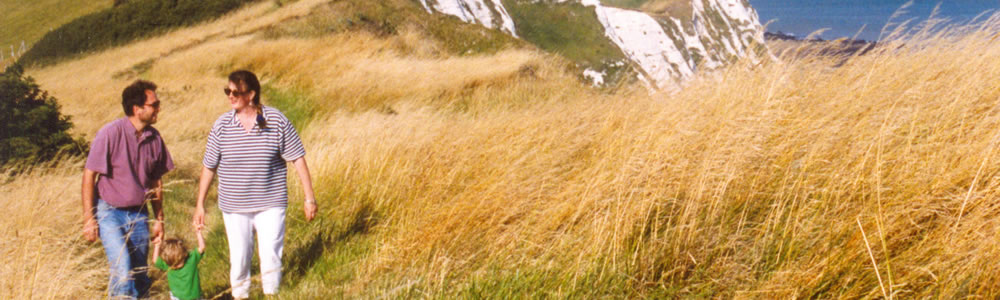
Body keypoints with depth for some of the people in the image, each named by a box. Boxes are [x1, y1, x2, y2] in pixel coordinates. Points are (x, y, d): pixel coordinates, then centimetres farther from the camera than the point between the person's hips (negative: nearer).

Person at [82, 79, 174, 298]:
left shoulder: (154, 138, 0)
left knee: (139, 276, 7)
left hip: (139, 214, 5)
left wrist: (159, 218, 13)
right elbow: (89, 175, -11)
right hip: (110, 212, -5)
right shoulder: (110, 134, -16)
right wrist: (89, 219, -13)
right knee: (122, 271, -17)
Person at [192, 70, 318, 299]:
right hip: (234, 207, 2)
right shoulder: (222, 125, -4)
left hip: (271, 205, -1)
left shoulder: (277, 121, -9)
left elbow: (298, 159, -3)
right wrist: (200, 205, 6)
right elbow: (209, 167, 5)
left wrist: (309, 198, -4)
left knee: (271, 257, 0)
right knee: (239, 258, 9)